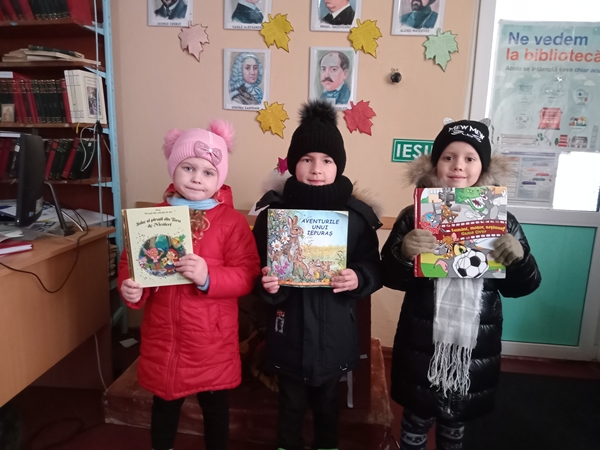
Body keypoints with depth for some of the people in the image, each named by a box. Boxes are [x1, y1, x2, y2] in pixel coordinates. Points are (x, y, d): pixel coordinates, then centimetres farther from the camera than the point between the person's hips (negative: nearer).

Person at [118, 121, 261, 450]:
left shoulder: (231, 221, -11)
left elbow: (247, 276, -15)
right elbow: (130, 262, 5)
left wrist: (208, 278, -30)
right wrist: (129, 288, -15)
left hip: (212, 339, -2)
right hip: (163, 336, 3)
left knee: (215, 404, 20)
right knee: (164, 403, 24)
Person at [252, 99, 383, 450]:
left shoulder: (356, 214, -9)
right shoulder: (274, 210, -8)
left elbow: (375, 270, -3)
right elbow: (257, 268, -1)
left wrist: (358, 279, -23)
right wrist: (267, 285, -21)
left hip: (334, 331, 0)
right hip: (289, 330, 0)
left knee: (327, 402, 23)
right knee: (290, 404, 20)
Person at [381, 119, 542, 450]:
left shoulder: (501, 221, -3)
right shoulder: (414, 217, -7)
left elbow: (519, 288, 2)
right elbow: (389, 278, -6)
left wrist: (518, 260, -19)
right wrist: (404, 253, -27)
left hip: (476, 346, 2)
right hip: (421, 344, -1)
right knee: (416, 419, 17)